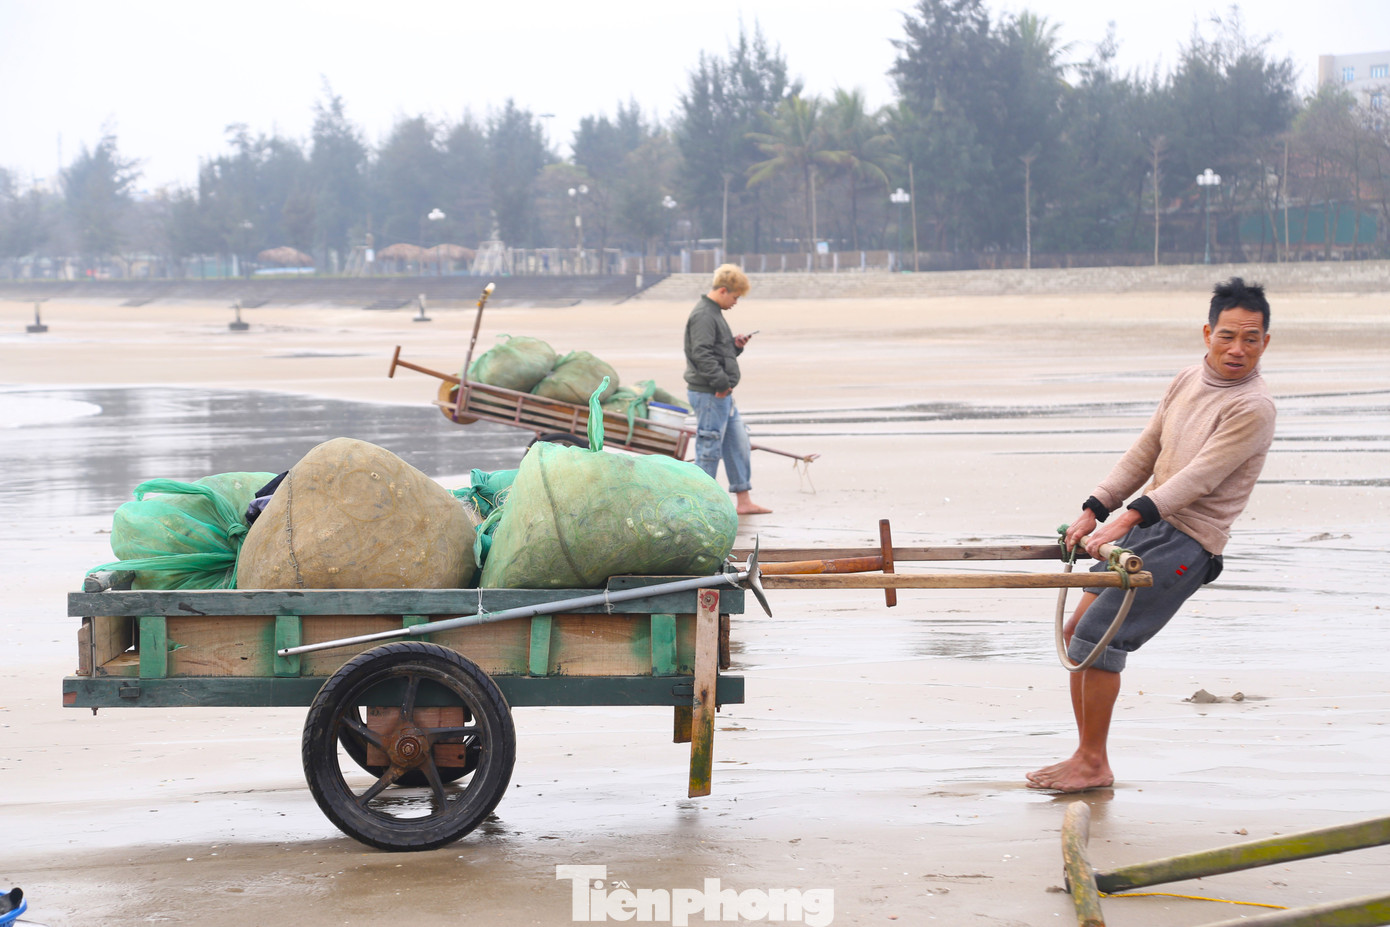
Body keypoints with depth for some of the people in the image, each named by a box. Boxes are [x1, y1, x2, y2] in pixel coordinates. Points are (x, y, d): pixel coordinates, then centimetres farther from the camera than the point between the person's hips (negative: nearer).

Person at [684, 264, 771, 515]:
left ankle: (743, 501, 18)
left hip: (722, 394, 11)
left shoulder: (714, 314, 18)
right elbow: (702, 354, -23)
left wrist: (736, 345, 7)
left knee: (738, 445, 13)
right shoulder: (703, 316, -15)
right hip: (708, 394, -11)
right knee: (710, 448, -5)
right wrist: (721, 383, -23)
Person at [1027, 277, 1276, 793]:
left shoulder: (1252, 408, -16)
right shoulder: (1188, 382, 9)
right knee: (1077, 633, 9)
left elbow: (1198, 479, -23)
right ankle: (1085, 758, 17)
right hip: (1145, 526, 8)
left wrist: (1128, 518, -30)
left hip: (1186, 542, -8)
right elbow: (1144, 454, 16)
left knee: (1097, 639, -11)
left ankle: (1094, 765, 0)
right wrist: (1095, 510, 10)